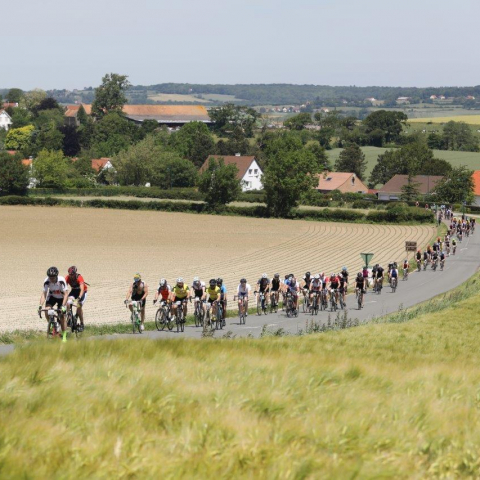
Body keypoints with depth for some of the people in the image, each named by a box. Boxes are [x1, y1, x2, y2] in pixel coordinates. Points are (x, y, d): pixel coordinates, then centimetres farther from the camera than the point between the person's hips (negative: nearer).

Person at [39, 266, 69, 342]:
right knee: (47, 311, -23)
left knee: (62, 317, -8)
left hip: (61, 298, -2)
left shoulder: (61, 280, -34)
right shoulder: (46, 281, -27)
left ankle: (64, 336, 2)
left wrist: (63, 306, -45)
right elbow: (43, 294, -25)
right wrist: (40, 306, -38)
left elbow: (66, 294, -35)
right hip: (52, 296, 2)